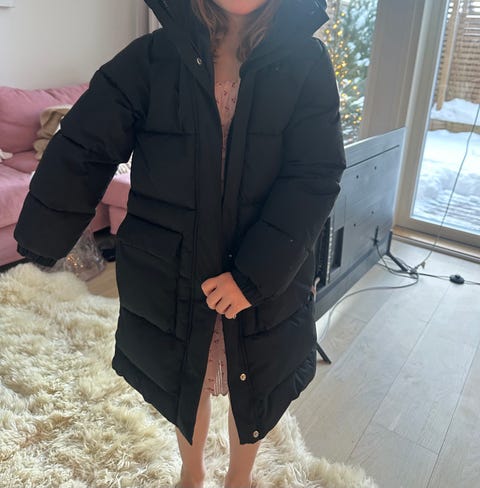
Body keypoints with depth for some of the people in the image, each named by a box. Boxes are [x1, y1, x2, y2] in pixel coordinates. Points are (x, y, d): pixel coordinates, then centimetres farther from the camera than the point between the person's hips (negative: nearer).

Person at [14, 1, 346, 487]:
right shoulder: (151, 58, -7)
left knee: (252, 388, 20)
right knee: (184, 379, 22)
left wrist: (253, 273, -22)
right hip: (170, 274, 1)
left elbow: (315, 178, -15)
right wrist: (39, 243, -3)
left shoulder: (306, 63, -8)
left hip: (267, 276, 0)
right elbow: (82, 151, -6)